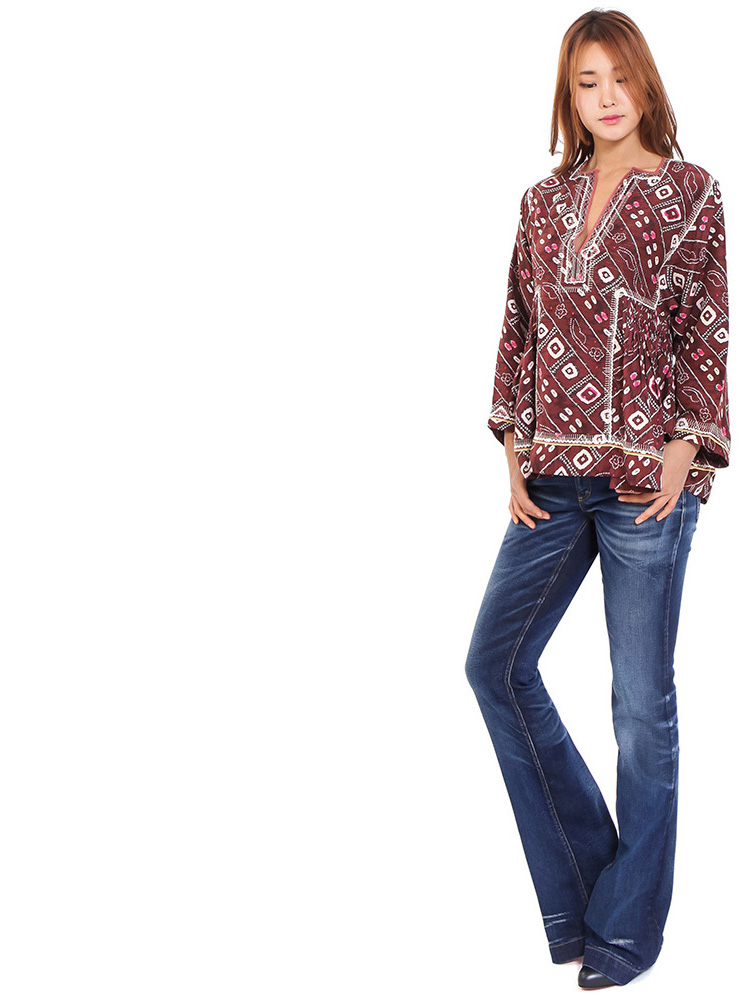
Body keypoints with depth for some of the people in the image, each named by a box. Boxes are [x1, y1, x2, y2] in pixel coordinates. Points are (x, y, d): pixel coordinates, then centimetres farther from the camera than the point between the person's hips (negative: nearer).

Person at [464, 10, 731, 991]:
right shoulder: (544, 201, 12)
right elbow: (518, 328, 12)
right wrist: (514, 447, 3)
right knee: (496, 662, 5)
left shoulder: (690, 192, 0)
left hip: (645, 475, -5)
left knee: (641, 700, 2)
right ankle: (579, 881, 21)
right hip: (554, 472, 5)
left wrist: (683, 449, -12)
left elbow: (706, 332, -3)